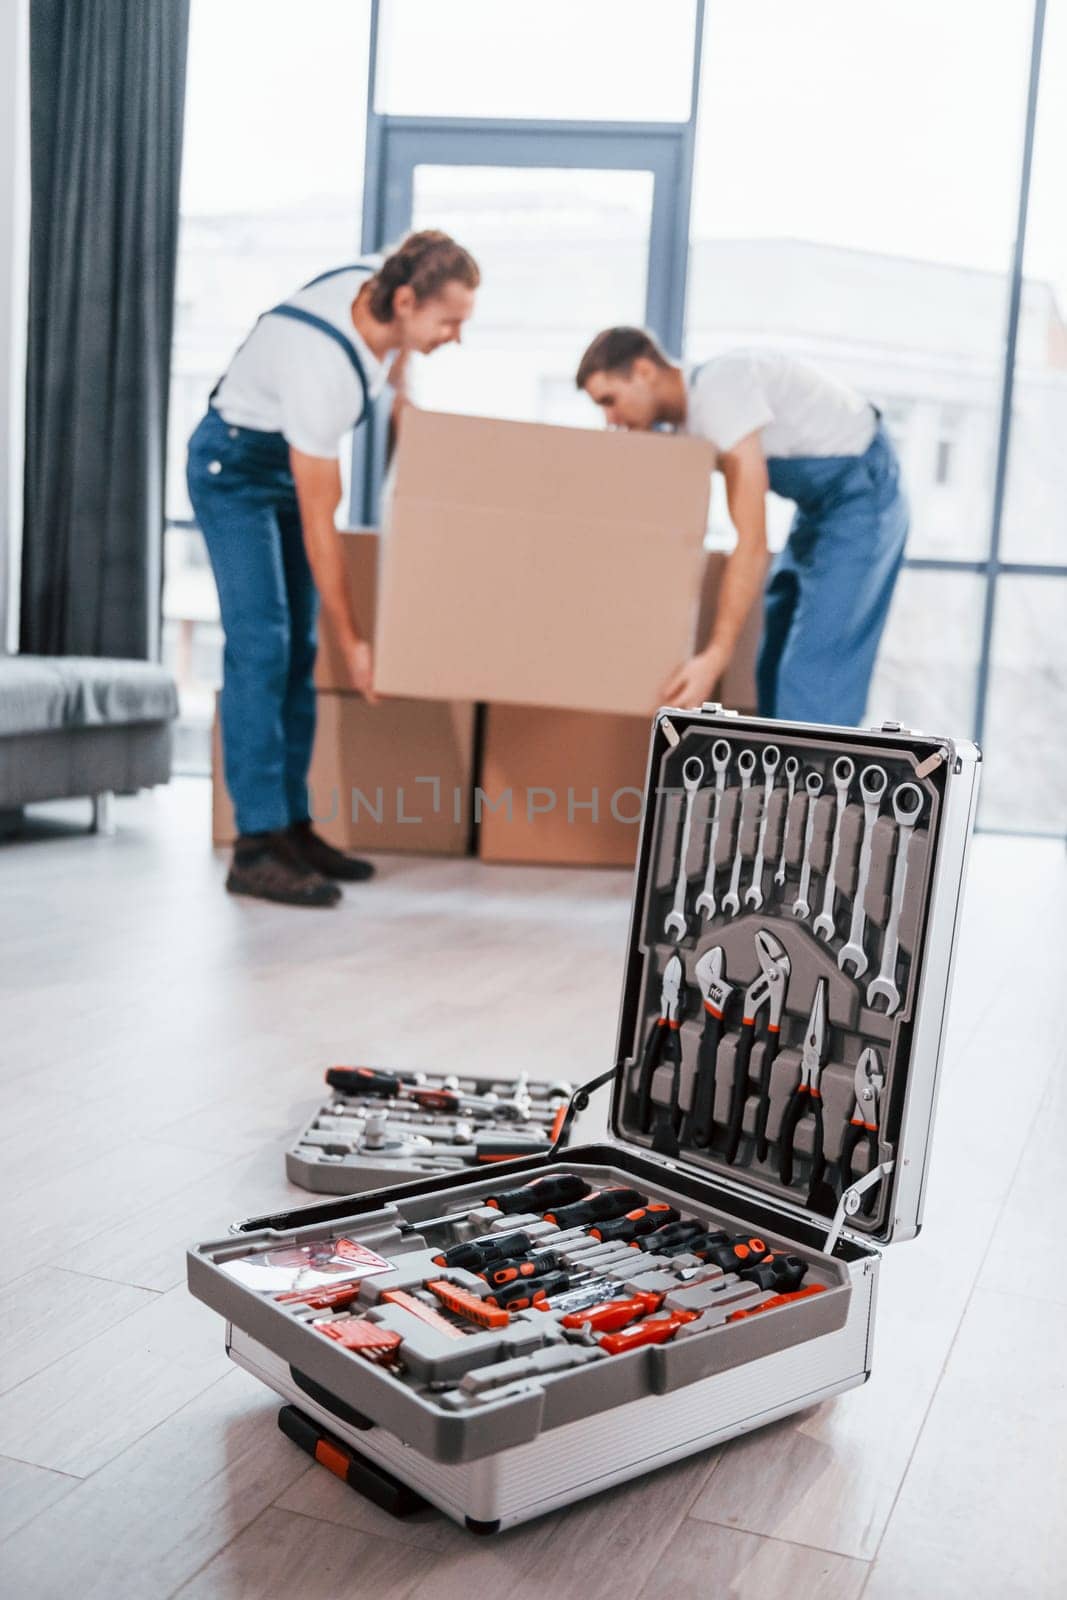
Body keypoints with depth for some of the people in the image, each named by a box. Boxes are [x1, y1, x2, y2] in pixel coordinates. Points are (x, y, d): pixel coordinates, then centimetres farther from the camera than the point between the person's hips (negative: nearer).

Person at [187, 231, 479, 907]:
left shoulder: (381, 280, -15)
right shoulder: (323, 371, -36)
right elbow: (318, 521, -30)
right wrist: (353, 641, -26)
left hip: (292, 463, 8)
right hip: (235, 466, -8)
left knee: (298, 648, 4)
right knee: (260, 643, -18)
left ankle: (291, 824, 7)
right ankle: (257, 846, -18)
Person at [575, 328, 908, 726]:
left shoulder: (721, 390, -27)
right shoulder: (685, 423, 2)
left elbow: (752, 541, -31)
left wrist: (717, 654, -32)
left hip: (861, 492, -10)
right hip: (819, 502, 10)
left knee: (812, 674, -15)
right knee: (775, 668, 11)